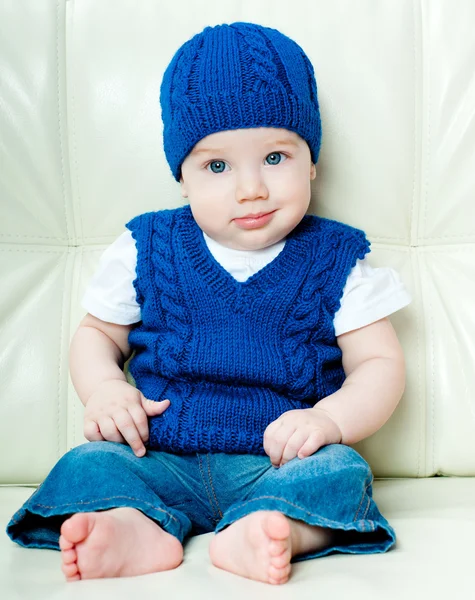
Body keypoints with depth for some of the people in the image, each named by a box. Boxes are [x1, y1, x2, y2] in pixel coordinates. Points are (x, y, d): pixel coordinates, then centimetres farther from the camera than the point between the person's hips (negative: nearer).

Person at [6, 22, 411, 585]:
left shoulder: (335, 261, 1)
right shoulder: (147, 248, 4)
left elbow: (381, 363, 1)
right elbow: (96, 333, 14)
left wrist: (330, 417, -20)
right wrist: (102, 388, -9)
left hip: (280, 462, -1)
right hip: (160, 456, 2)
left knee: (343, 472, -28)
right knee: (86, 464, -20)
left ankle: (252, 534, -48)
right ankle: (139, 528, -44)